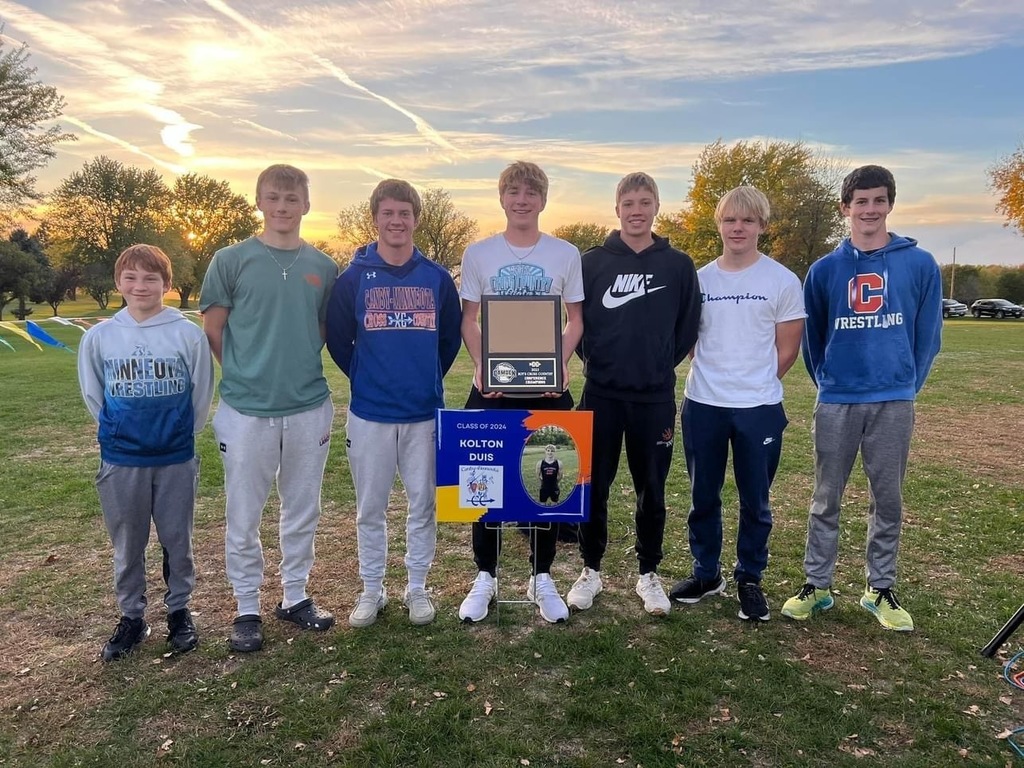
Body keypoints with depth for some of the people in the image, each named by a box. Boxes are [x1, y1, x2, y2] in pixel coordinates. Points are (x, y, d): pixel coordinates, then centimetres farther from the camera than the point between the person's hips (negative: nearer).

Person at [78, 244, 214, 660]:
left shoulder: (189, 334, -10)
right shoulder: (98, 337, -4)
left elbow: (201, 393, 0)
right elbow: (93, 396, 9)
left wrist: (179, 432, 6)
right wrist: (119, 431, 9)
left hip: (176, 459, -1)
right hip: (120, 461, 2)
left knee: (177, 541, 11)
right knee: (127, 545, 14)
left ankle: (179, 610, 29)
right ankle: (131, 616, 30)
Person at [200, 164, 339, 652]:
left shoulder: (323, 267, 4)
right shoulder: (232, 260, -4)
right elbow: (213, 330, 2)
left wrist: (301, 368, 5)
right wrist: (244, 374, 4)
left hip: (309, 407, 3)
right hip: (247, 409, -2)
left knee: (302, 512, 14)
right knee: (244, 516, 9)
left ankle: (295, 597, 32)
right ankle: (247, 608, 26)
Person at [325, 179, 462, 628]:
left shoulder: (438, 278, 2)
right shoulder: (353, 278, -2)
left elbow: (451, 338, 11)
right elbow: (337, 339, 4)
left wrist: (429, 379, 8)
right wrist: (364, 378, 6)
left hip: (425, 414, 1)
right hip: (369, 414, -1)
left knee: (423, 506, 10)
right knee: (370, 509, 10)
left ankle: (417, 588, 26)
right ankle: (371, 590, 27)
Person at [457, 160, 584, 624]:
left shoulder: (566, 254, 4)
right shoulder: (478, 254, 4)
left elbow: (575, 319, 6)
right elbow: (468, 320, 5)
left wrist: (561, 363, -12)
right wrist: (480, 365, -12)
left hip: (548, 388, 0)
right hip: (492, 387, 0)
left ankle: (541, 578, 24)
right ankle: (485, 577, 22)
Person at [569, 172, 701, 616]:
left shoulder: (678, 265, 2)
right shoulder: (592, 262, 1)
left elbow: (688, 328, 7)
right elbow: (574, 320, 6)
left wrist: (661, 364, 4)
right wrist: (594, 359, 2)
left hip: (655, 398, 0)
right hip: (601, 394, 0)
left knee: (651, 490, 9)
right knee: (594, 486, 6)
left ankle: (649, 574, 26)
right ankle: (591, 571, 24)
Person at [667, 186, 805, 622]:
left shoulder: (782, 281, -2)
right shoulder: (699, 279, 5)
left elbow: (787, 350, 2)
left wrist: (754, 385, 4)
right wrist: (716, 379, 7)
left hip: (759, 408, -2)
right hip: (702, 404, 2)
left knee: (755, 500, 8)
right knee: (702, 497, 11)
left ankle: (750, 579, 25)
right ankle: (706, 573, 28)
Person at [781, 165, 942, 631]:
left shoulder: (920, 265, 1)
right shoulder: (825, 269, 3)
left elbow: (928, 333, 5)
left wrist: (908, 384, 6)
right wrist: (827, 384, 10)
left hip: (894, 404, 0)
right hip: (836, 403, 0)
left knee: (887, 500, 9)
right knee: (825, 499, 7)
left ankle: (880, 589, 23)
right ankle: (817, 585, 19)